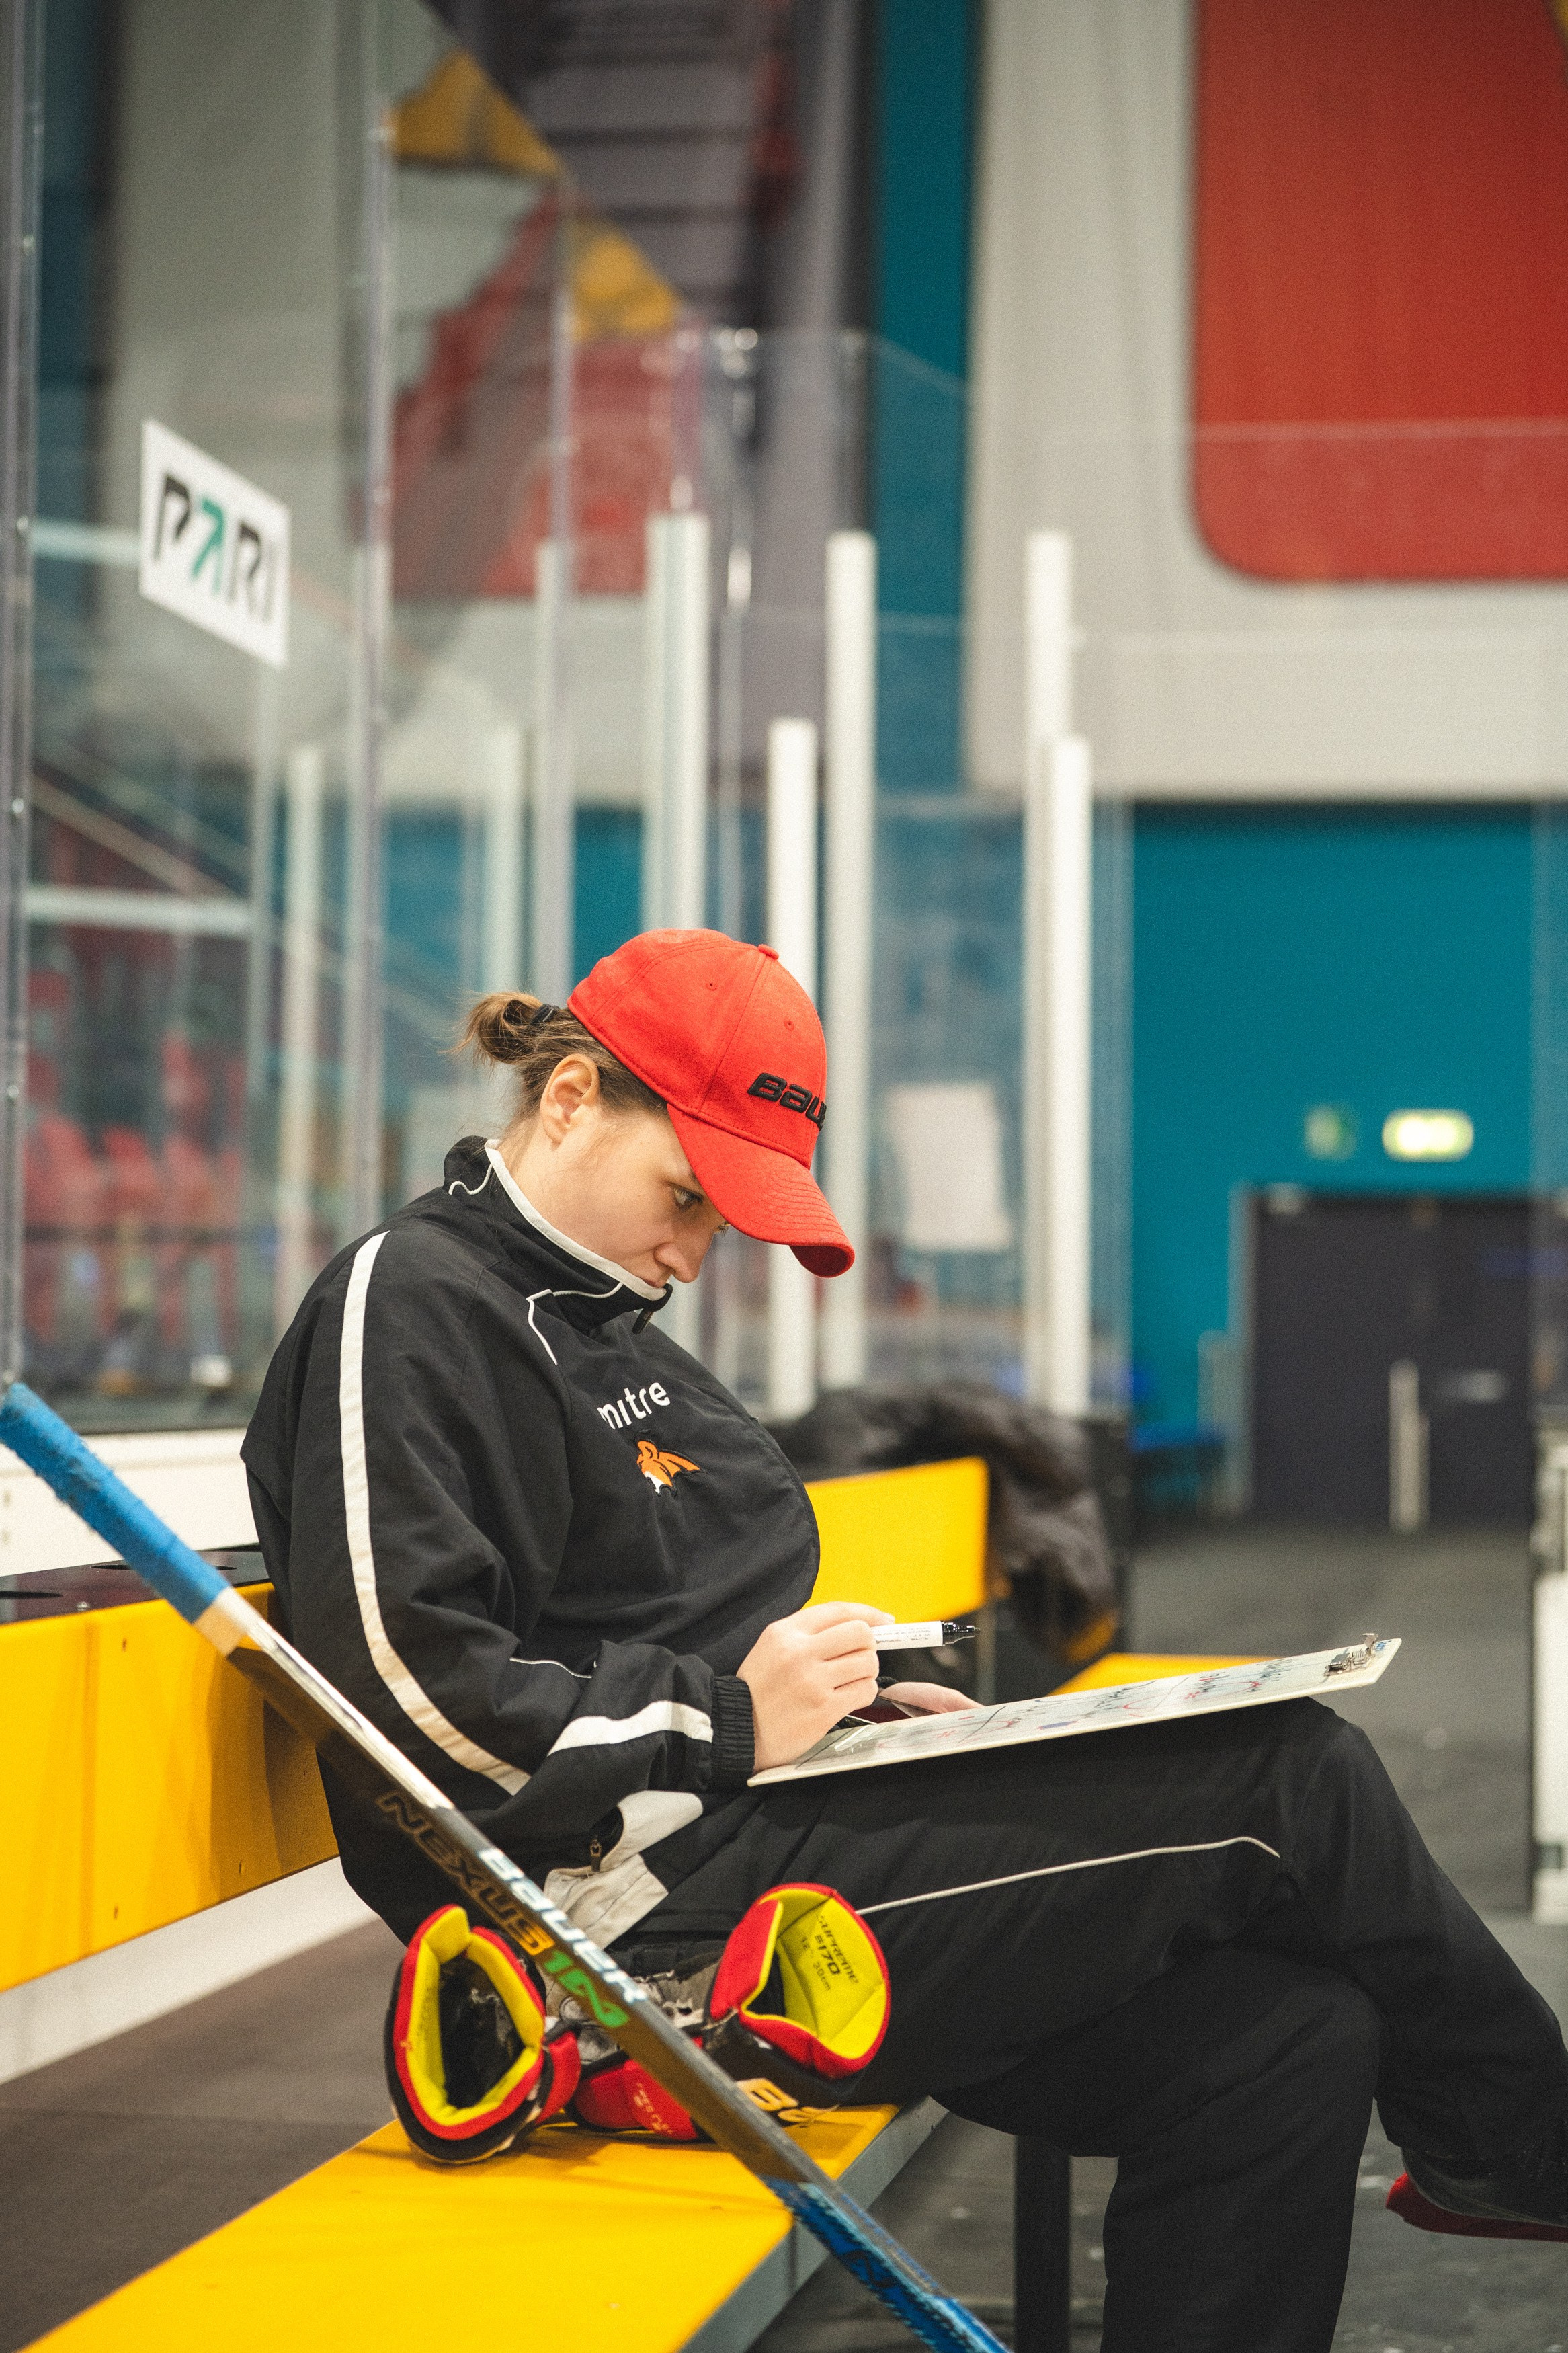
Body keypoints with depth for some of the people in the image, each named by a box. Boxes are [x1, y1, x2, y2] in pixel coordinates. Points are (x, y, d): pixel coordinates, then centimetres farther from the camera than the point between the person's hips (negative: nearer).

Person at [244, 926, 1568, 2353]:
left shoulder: (590, 1313, 23)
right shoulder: (415, 1302, -9)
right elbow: (412, 1682, -19)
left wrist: (844, 1702, 10)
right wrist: (726, 1726, -18)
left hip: (732, 1832, 10)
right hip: (650, 1907, -10)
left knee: (1287, 2045, -5)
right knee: (1296, 1781, -10)